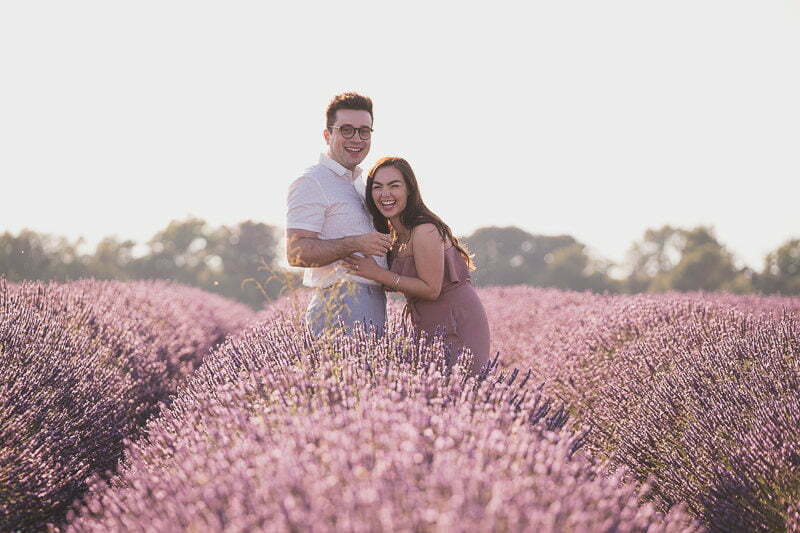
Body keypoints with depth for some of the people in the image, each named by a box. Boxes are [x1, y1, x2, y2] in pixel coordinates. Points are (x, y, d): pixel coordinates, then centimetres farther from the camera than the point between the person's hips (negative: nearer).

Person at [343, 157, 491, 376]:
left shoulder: (424, 230, -18)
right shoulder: (394, 233, 11)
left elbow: (432, 289, -19)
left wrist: (378, 274, -18)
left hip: (457, 327, -9)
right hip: (430, 328, 9)